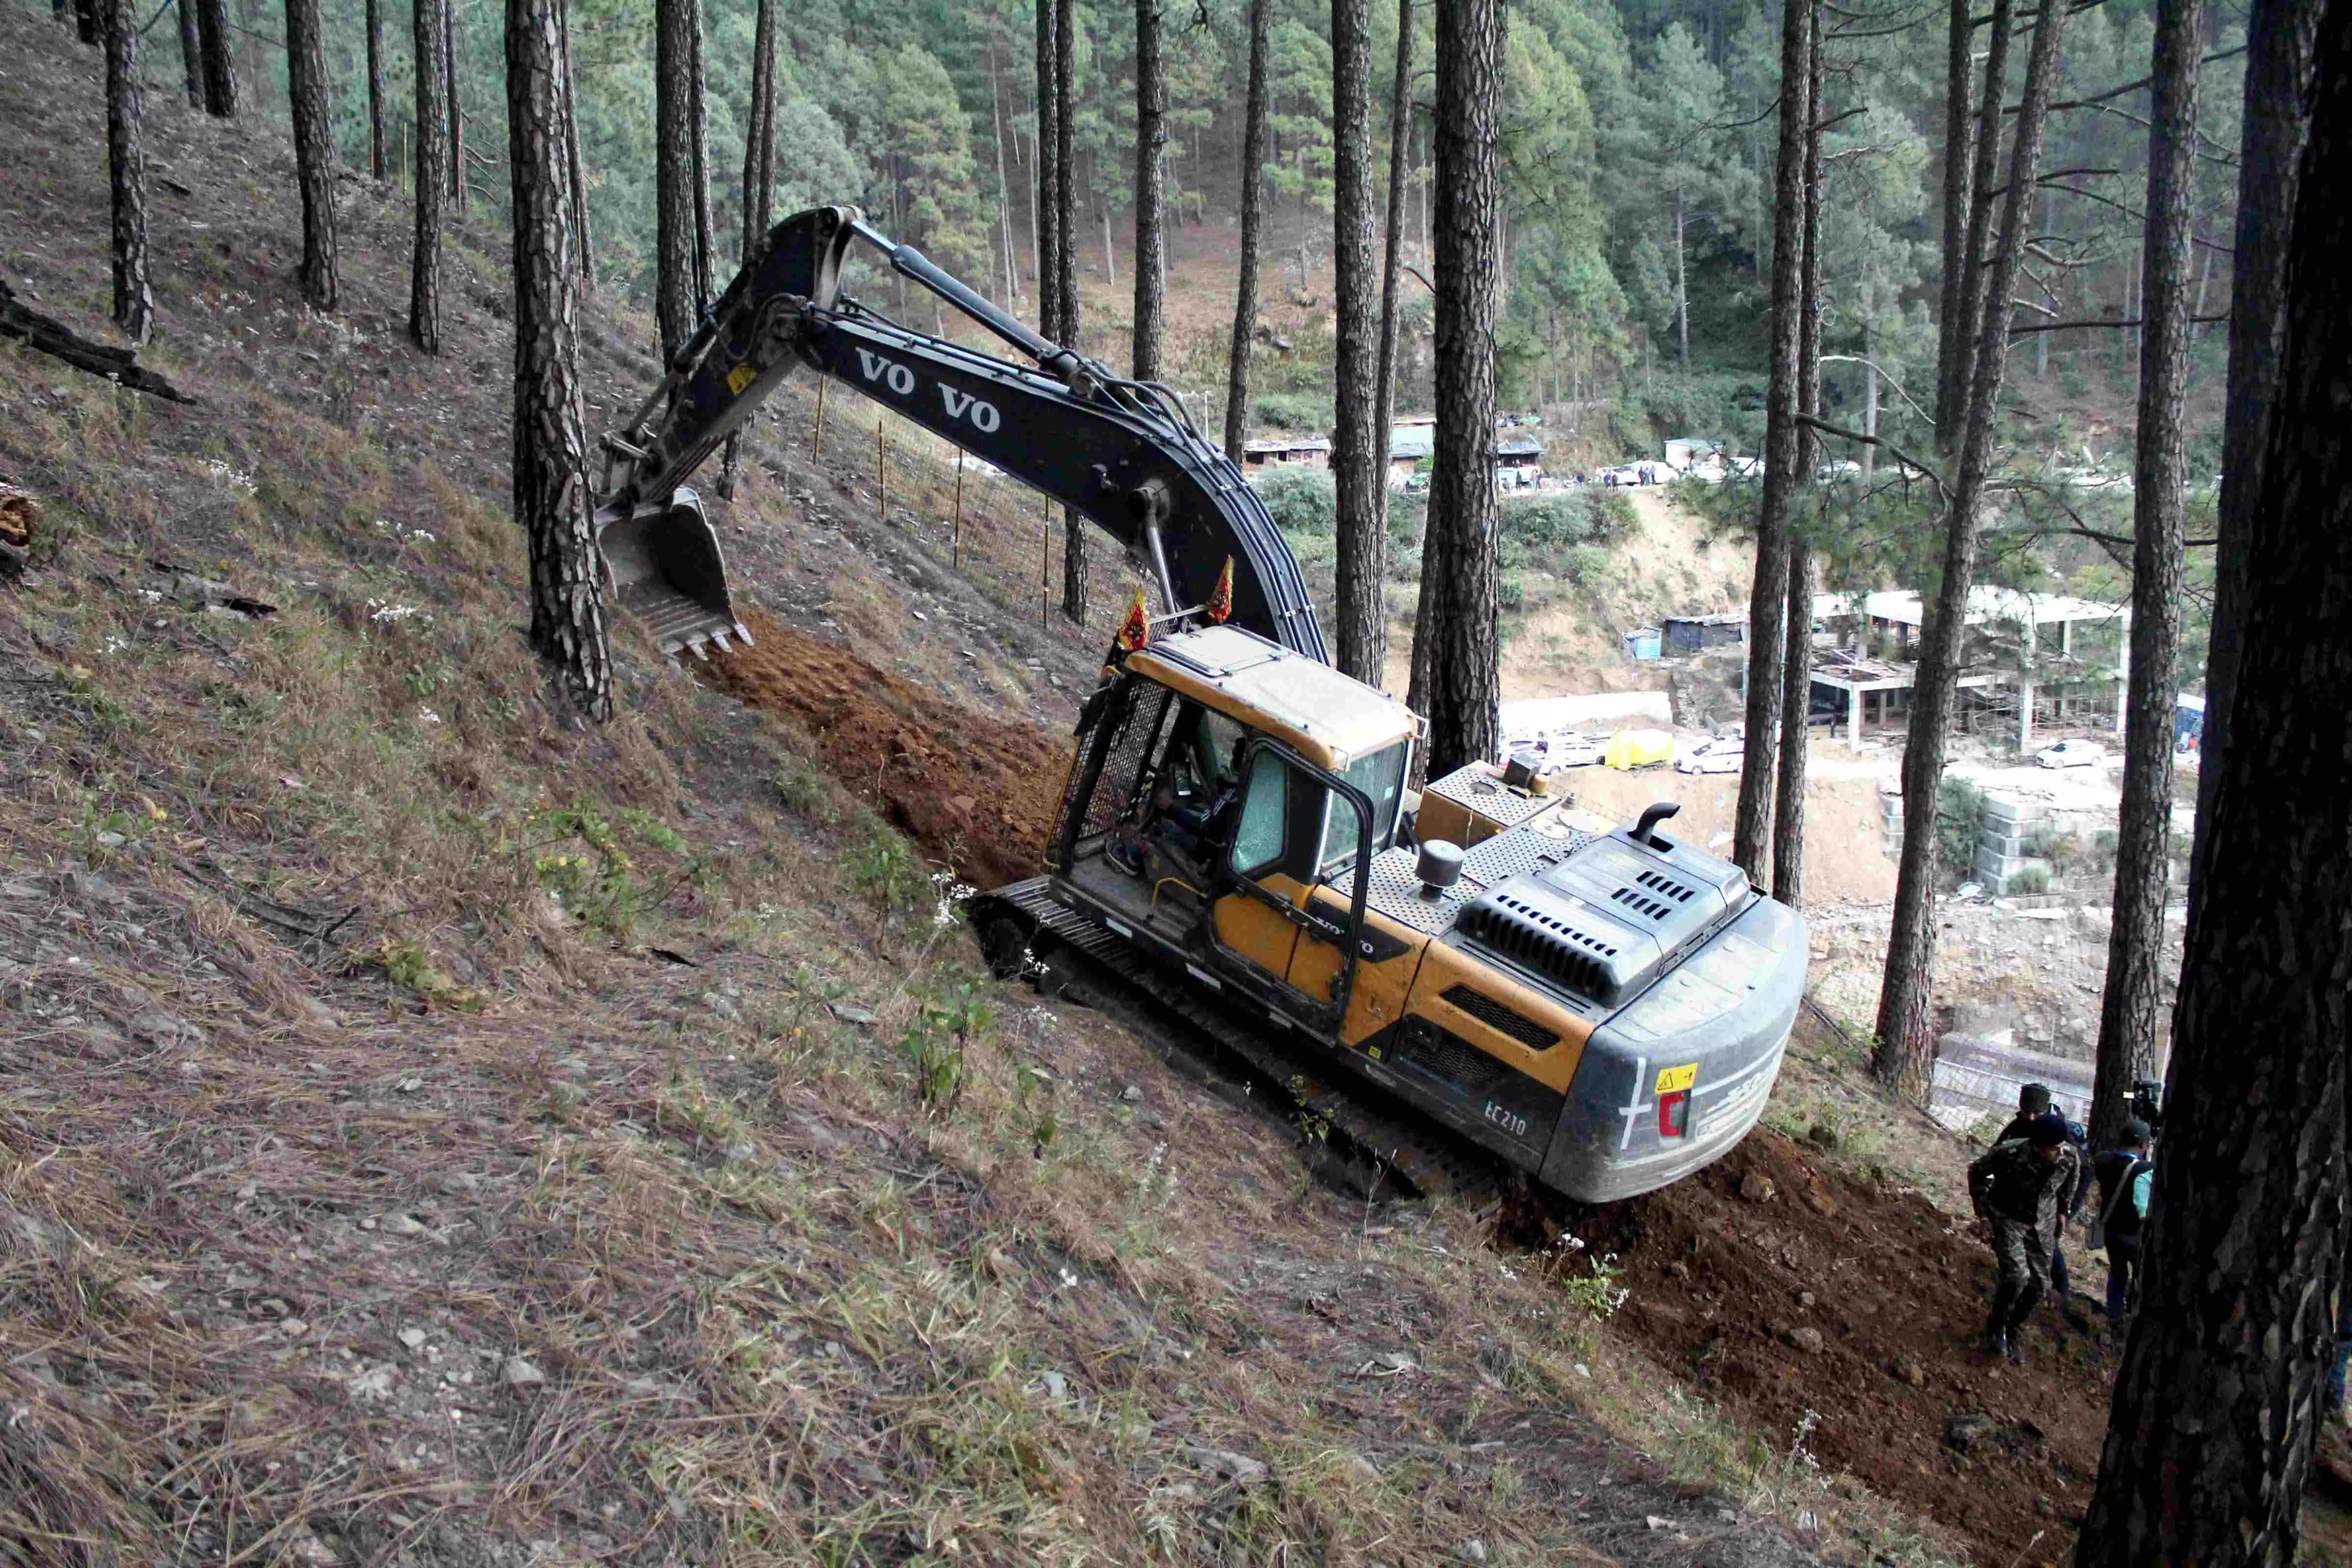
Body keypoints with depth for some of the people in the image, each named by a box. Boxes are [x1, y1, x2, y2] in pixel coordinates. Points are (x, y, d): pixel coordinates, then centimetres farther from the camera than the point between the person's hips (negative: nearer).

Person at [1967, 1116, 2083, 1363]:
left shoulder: (2071, 1158, -21)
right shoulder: (2010, 1153, -31)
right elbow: (1976, 1172, -12)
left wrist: (2062, 1212, 12)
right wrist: (1983, 1212, -10)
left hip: (2042, 1224, 4)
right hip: (2008, 1219, -4)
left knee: (2040, 1284, 3)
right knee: (2017, 1275, -19)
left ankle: (2014, 1330, 29)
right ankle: (1996, 1324, 9)